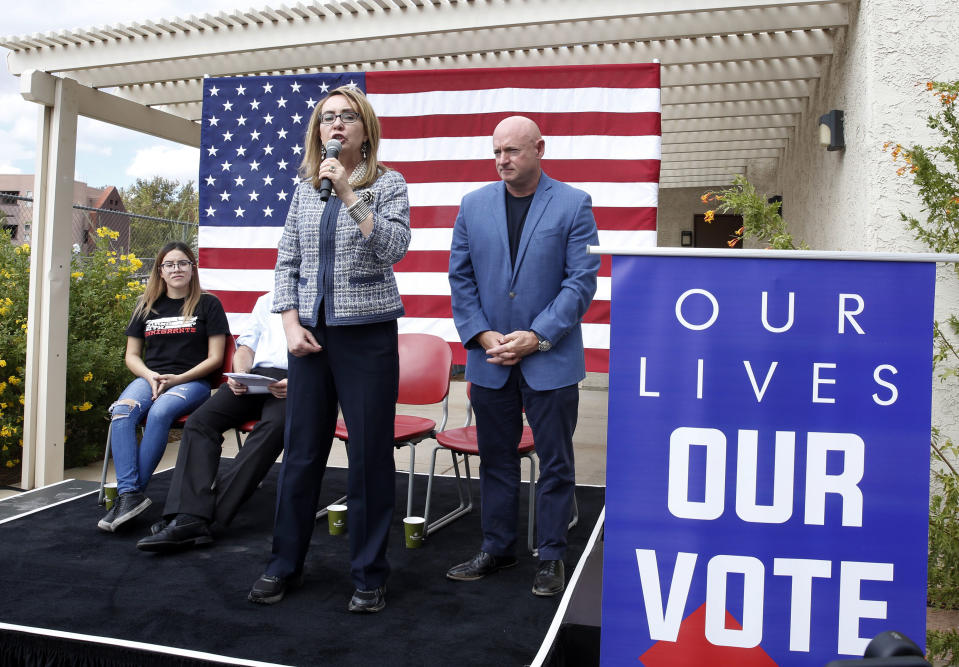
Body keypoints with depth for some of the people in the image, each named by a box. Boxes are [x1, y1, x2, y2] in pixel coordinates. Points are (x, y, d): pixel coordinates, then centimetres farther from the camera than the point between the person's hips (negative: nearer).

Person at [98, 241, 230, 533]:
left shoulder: (208, 304, 6)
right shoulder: (146, 306, 18)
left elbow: (215, 358, 1)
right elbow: (132, 355, 18)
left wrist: (177, 379, -11)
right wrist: (151, 376, -4)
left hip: (193, 380, -3)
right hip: (150, 377, 4)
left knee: (160, 411, -36)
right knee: (121, 411, -30)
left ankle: (134, 490, -28)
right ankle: (129, 494, -36)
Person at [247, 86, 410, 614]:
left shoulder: (388, 184, 1)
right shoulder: (304, 188, 12)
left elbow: (393, 248, -15)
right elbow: (286, 261, 11)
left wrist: (350, 193, -19)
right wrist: (291, 325, 0)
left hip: (367, 333, -3)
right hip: (310, 333, 4)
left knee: (369, 457, 1)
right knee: (301, 452, 10)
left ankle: (369, 575, 16)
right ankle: (285, 564, 25)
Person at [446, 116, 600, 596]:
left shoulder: (574, 205, -3)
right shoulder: (474, 205, 7)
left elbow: (582, 280, -7)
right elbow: (460, 277, 6)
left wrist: (537, 337, -14)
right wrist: (483, 335, -7)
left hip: (551, 360, -3)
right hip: (489, 359, 3)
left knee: (555, 463, 6)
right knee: (495, 459, 14)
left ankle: (551, 557, 22)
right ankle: (496, 548, 29)